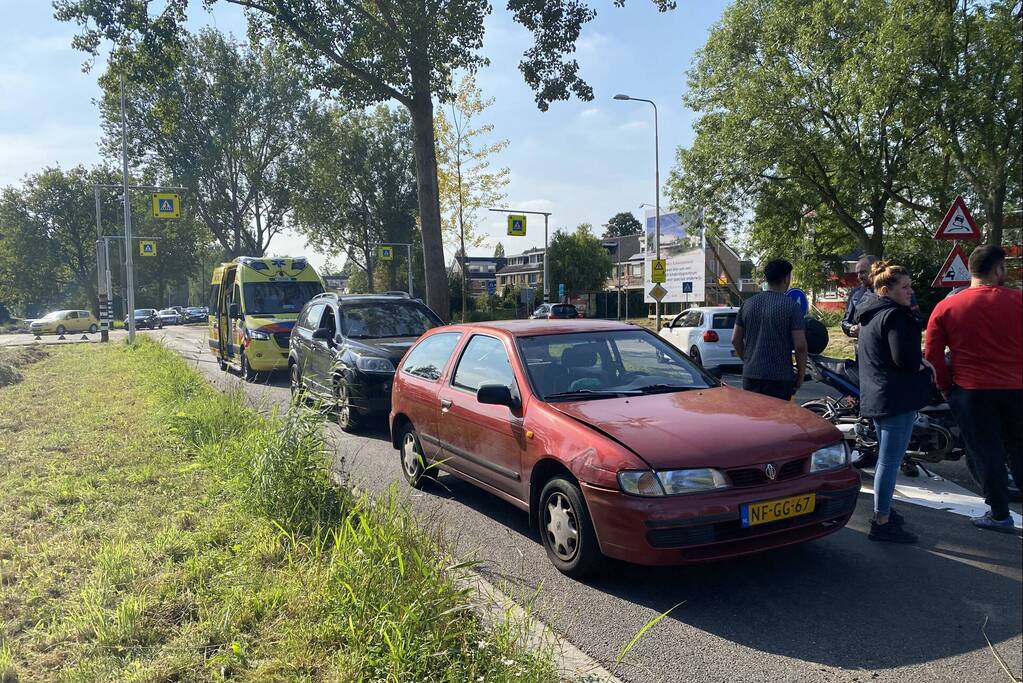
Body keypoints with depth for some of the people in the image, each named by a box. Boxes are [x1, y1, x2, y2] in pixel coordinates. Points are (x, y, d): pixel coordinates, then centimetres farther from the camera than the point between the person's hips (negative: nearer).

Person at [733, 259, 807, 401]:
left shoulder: (748, 304, 6)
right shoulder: (791, 306, -9)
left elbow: (736, 340, 10)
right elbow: (800, 345, -12)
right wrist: (801, 374, 0)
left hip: (750, 375, 5)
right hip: (779, 378, -5)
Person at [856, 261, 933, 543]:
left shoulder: (869, 316, 16)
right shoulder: (894, 316, -15)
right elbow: (905, 358, -24)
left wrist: (918, 362, 14)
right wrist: (923, 365, -5)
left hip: (874, 398, 10)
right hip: (898, 399, -10)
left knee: (886, 458, 21)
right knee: (891, 460, -6)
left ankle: (883, 510, 32)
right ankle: (882, 523, -1)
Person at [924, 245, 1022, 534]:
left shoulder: (946, 307, -5)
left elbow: (933, 355, -3)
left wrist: (947, 388, 8)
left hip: (970, 391, -1)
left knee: (987, 454, 8)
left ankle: (999, 515, 15)